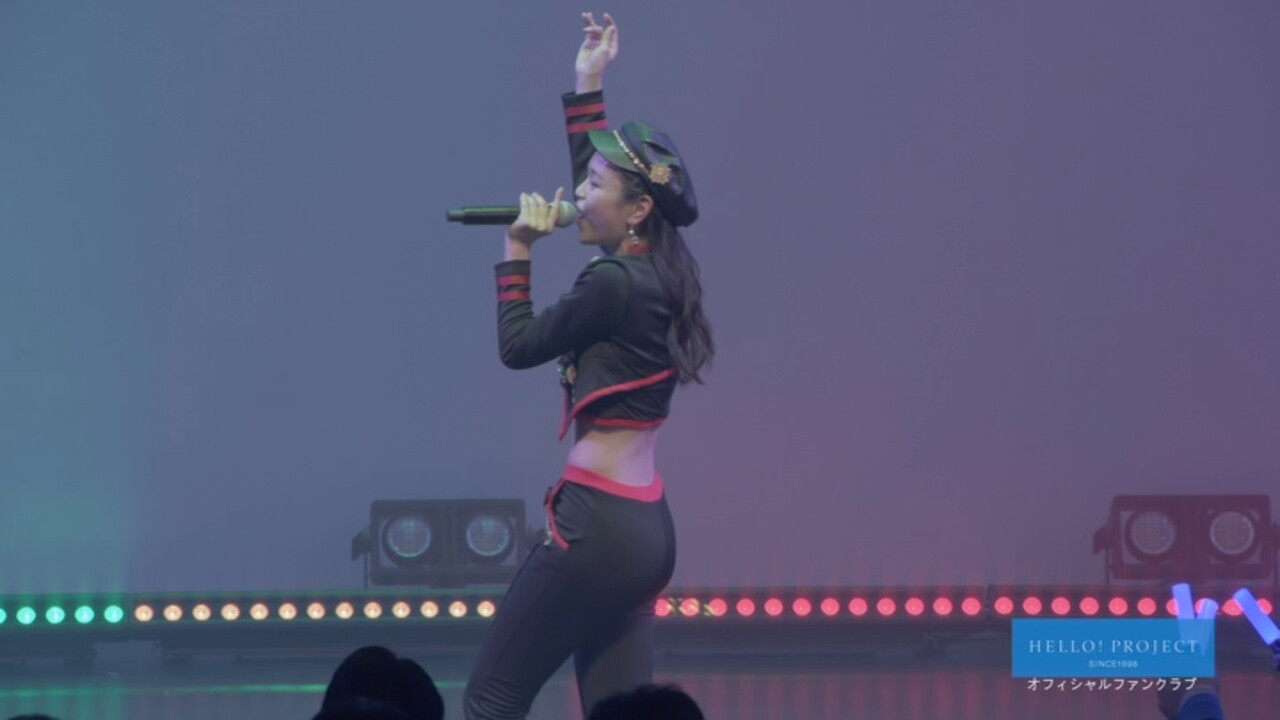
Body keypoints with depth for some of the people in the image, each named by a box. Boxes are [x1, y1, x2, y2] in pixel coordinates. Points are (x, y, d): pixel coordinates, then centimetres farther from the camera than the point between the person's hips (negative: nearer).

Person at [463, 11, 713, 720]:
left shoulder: (614, 285, -14)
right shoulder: (661, 274, 10)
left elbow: (518, 345, -3)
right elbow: (597, 194, 28)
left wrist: (518, 250, 6)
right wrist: (586, 90, 28)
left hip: (598, 526, -9)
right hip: (645, 526, 9)